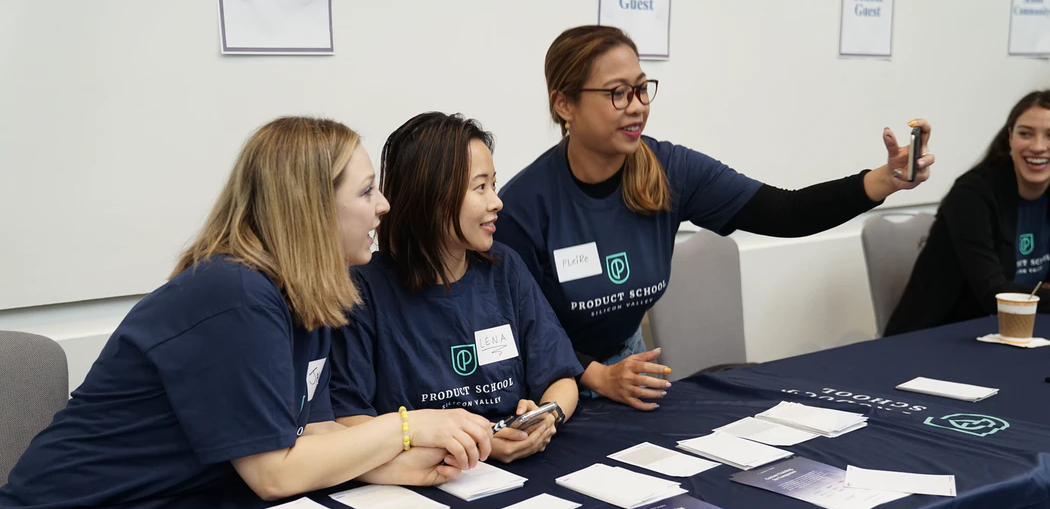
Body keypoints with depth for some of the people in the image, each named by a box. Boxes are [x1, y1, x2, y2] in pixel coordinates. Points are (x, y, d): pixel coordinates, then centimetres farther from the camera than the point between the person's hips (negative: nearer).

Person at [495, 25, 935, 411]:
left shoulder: (669, 171, -10)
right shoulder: (525, 205, -22)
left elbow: (783, 214, -16)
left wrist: (887, 179, -28)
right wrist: (596, 377, -26)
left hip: (626, 360, 4)